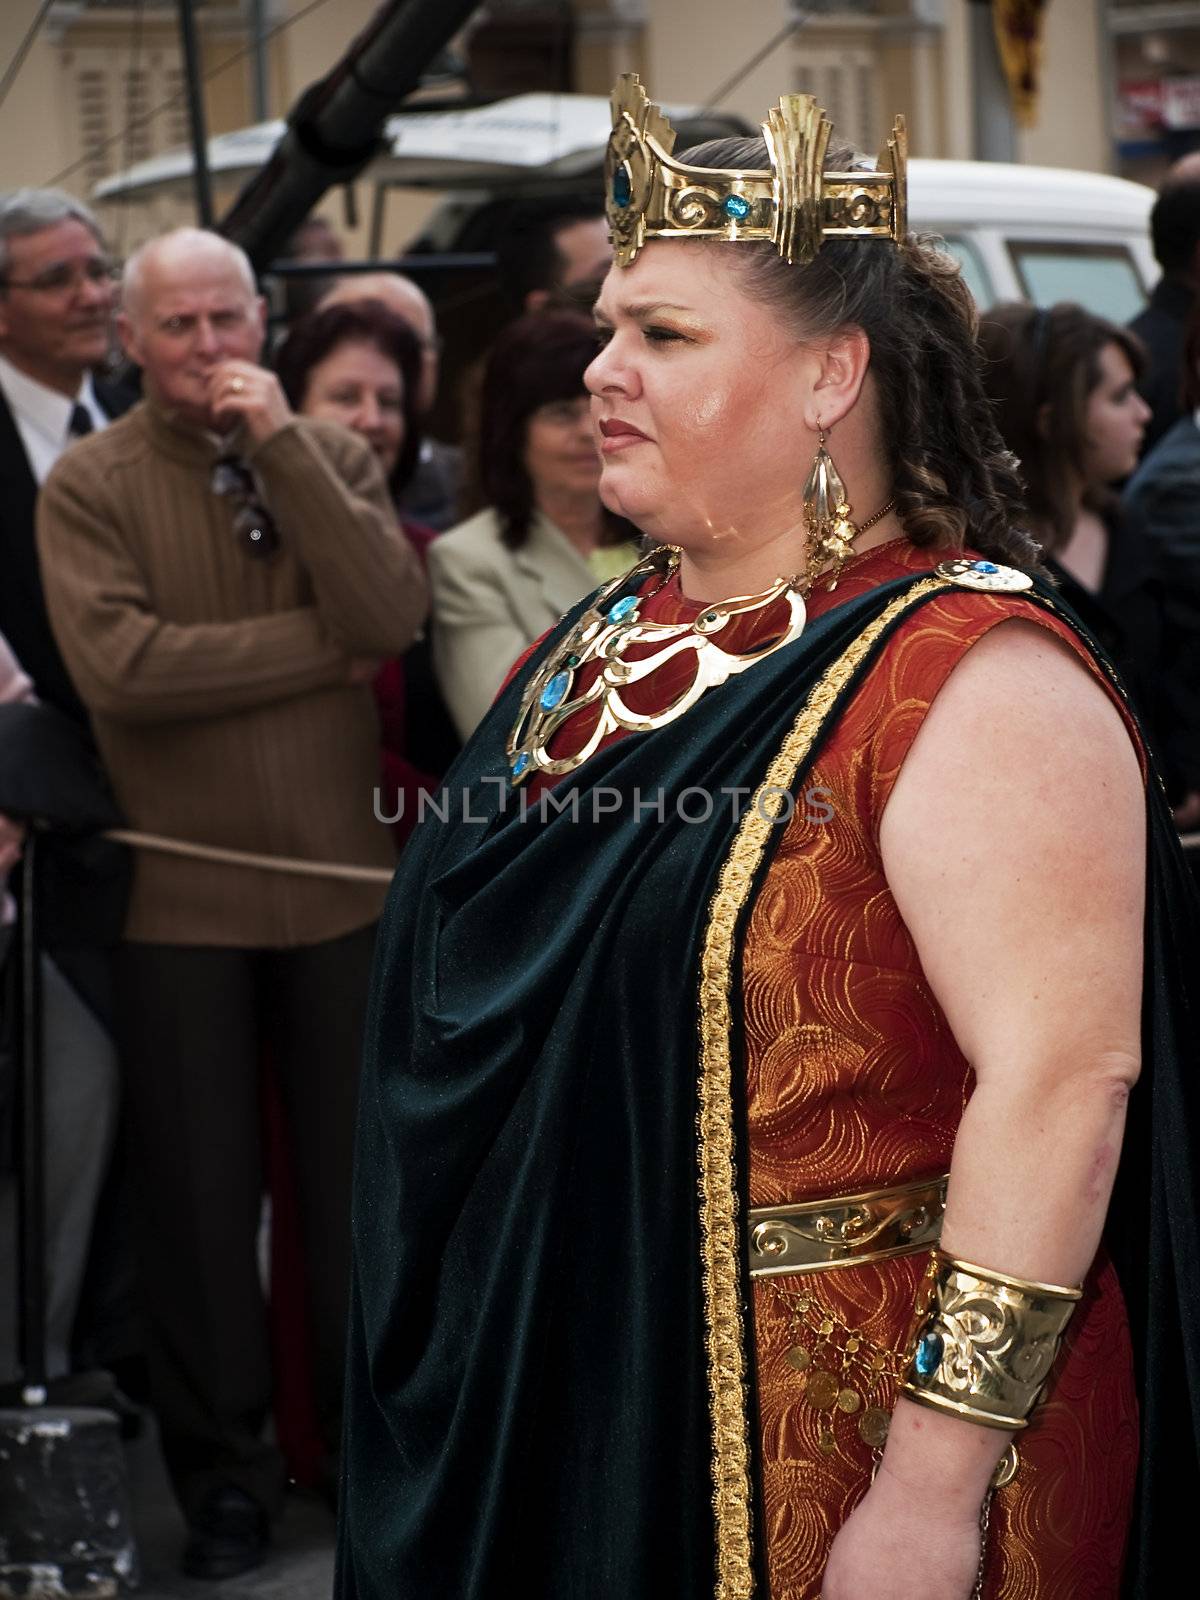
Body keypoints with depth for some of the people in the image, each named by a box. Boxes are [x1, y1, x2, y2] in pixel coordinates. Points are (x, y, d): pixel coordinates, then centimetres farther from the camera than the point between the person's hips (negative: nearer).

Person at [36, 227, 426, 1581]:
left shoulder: (330, 455, 4)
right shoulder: (88, 485, -4)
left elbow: (392, 616, -13)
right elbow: (118, 665, -19)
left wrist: (281, 443, -16)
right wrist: (323, 646, -13)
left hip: (340, 876, 2)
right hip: (178, 895, -2)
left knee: (355, 1181, 12)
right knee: (200, 1196, 7)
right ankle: (223, 1473, 21)